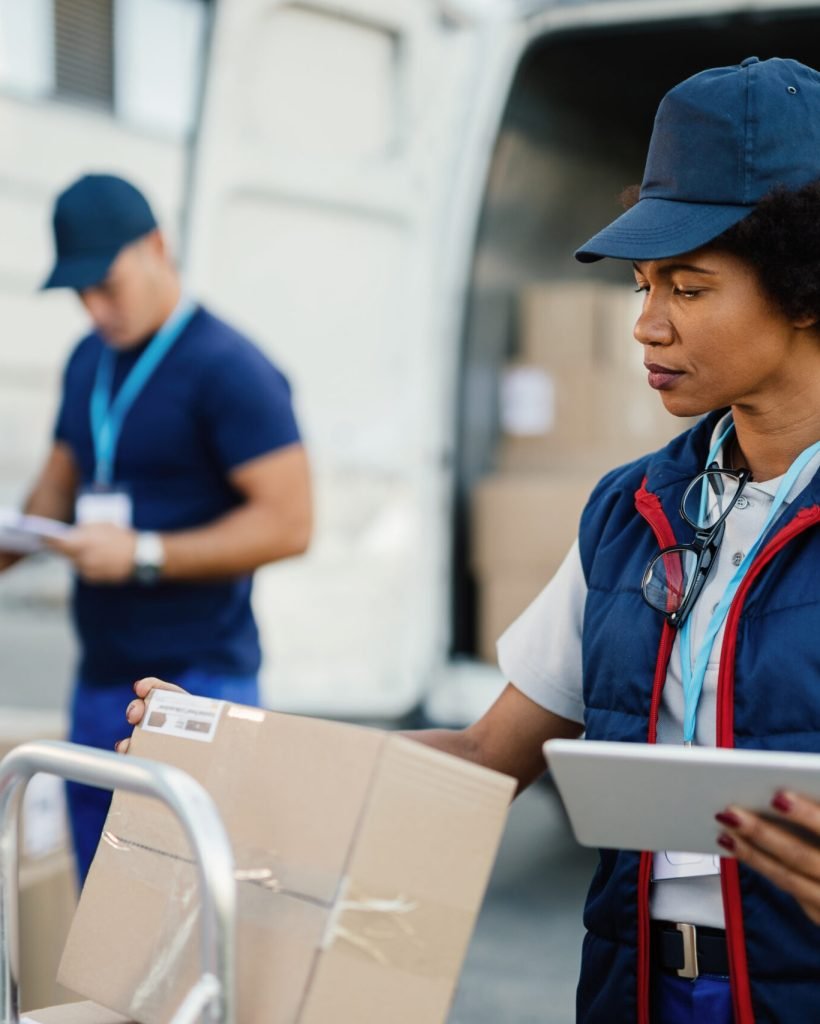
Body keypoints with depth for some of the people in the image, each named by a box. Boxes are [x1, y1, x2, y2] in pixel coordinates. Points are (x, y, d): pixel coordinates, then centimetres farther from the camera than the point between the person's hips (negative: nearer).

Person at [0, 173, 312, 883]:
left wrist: (143, 556, -20)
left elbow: (288, 522, -17)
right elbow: (59, 480, 24)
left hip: (197, 679, -8)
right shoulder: (89, 361, 14)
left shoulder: (228, 368, -12)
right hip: (102, 678, 8)